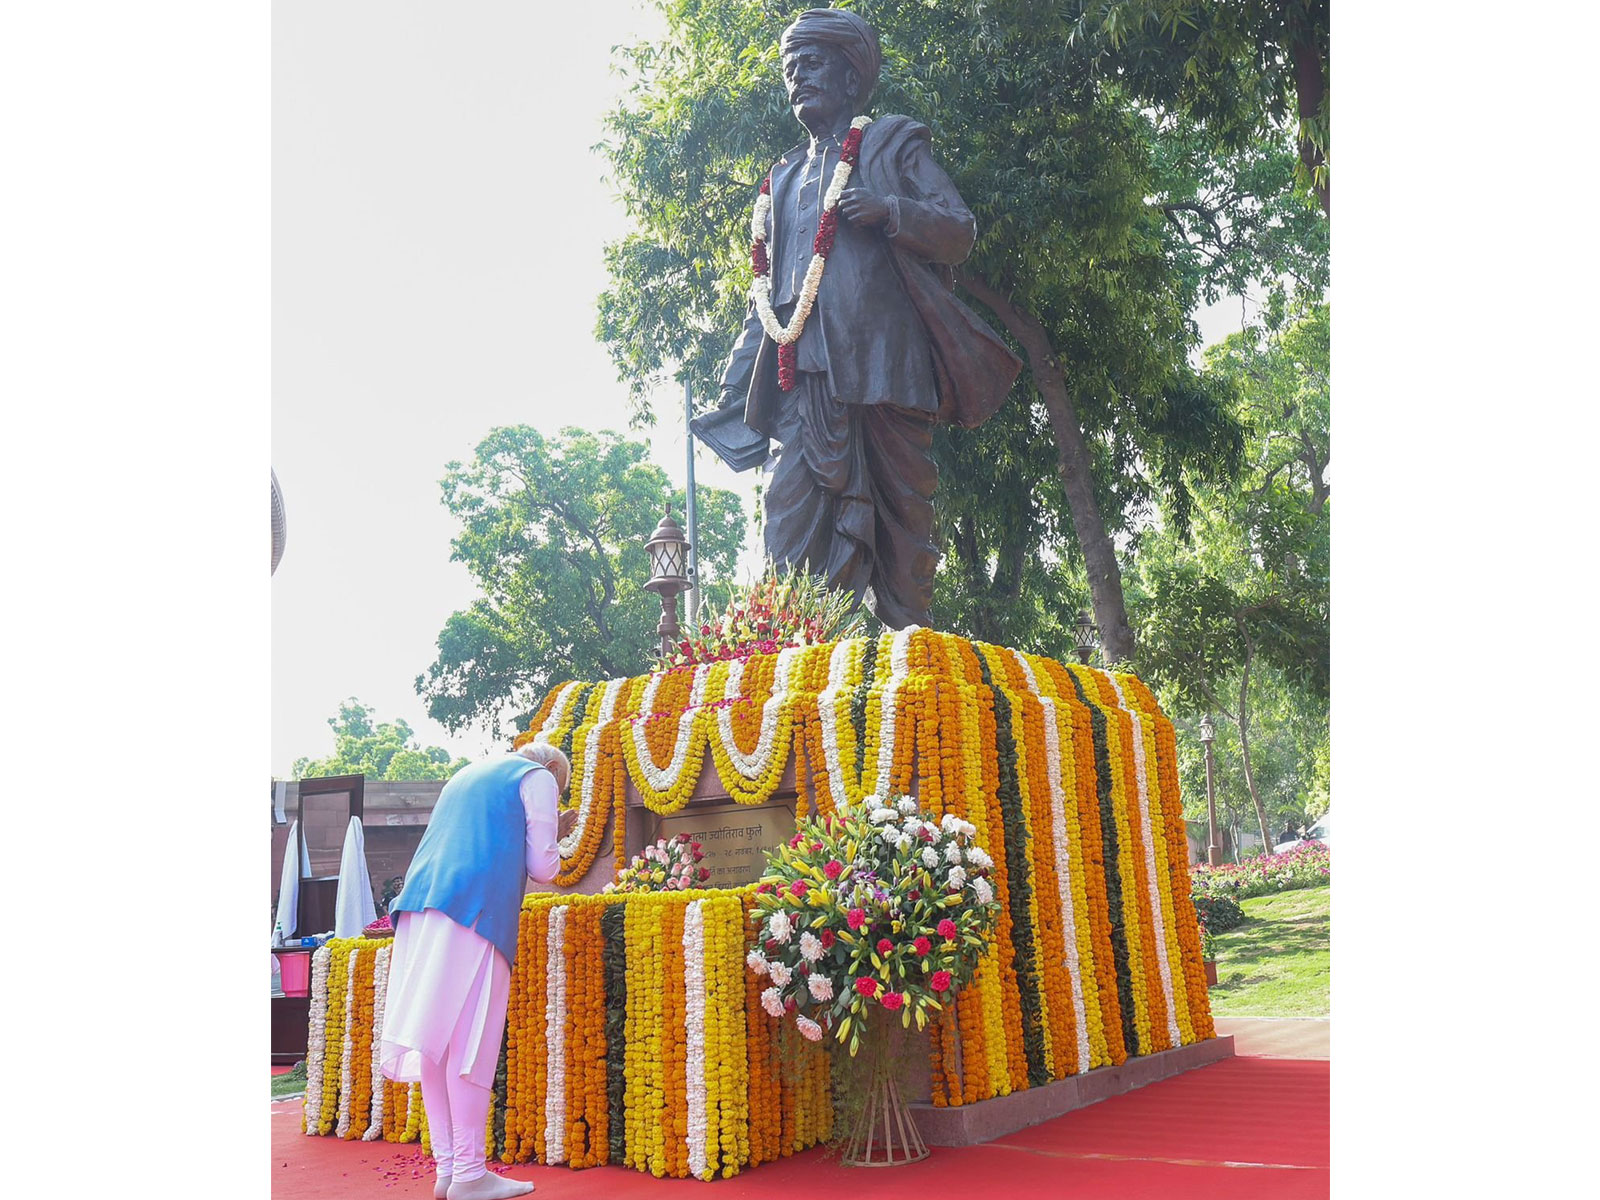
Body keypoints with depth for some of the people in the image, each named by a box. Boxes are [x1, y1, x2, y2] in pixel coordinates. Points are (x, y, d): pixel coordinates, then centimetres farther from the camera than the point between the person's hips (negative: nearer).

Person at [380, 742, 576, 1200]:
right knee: (468, 1040, -9)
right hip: (477, 909, -7)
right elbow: (543, 868, 3)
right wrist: (555, 837, 23)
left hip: (420, 901, 7)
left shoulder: (465, 776, 29)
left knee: (436, 1038, 5)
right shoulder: (539, 779, 8)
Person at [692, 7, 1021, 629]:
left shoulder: (894, 143, 16)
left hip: (885, 358, -4)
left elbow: (962, 230, 7)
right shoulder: (785, 175, 29)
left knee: (899, 507, -6)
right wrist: (735, 389, 17)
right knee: (794, 508, -11)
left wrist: (890, 212, -13)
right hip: (809, 369, 4)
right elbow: (769, 287, 26)